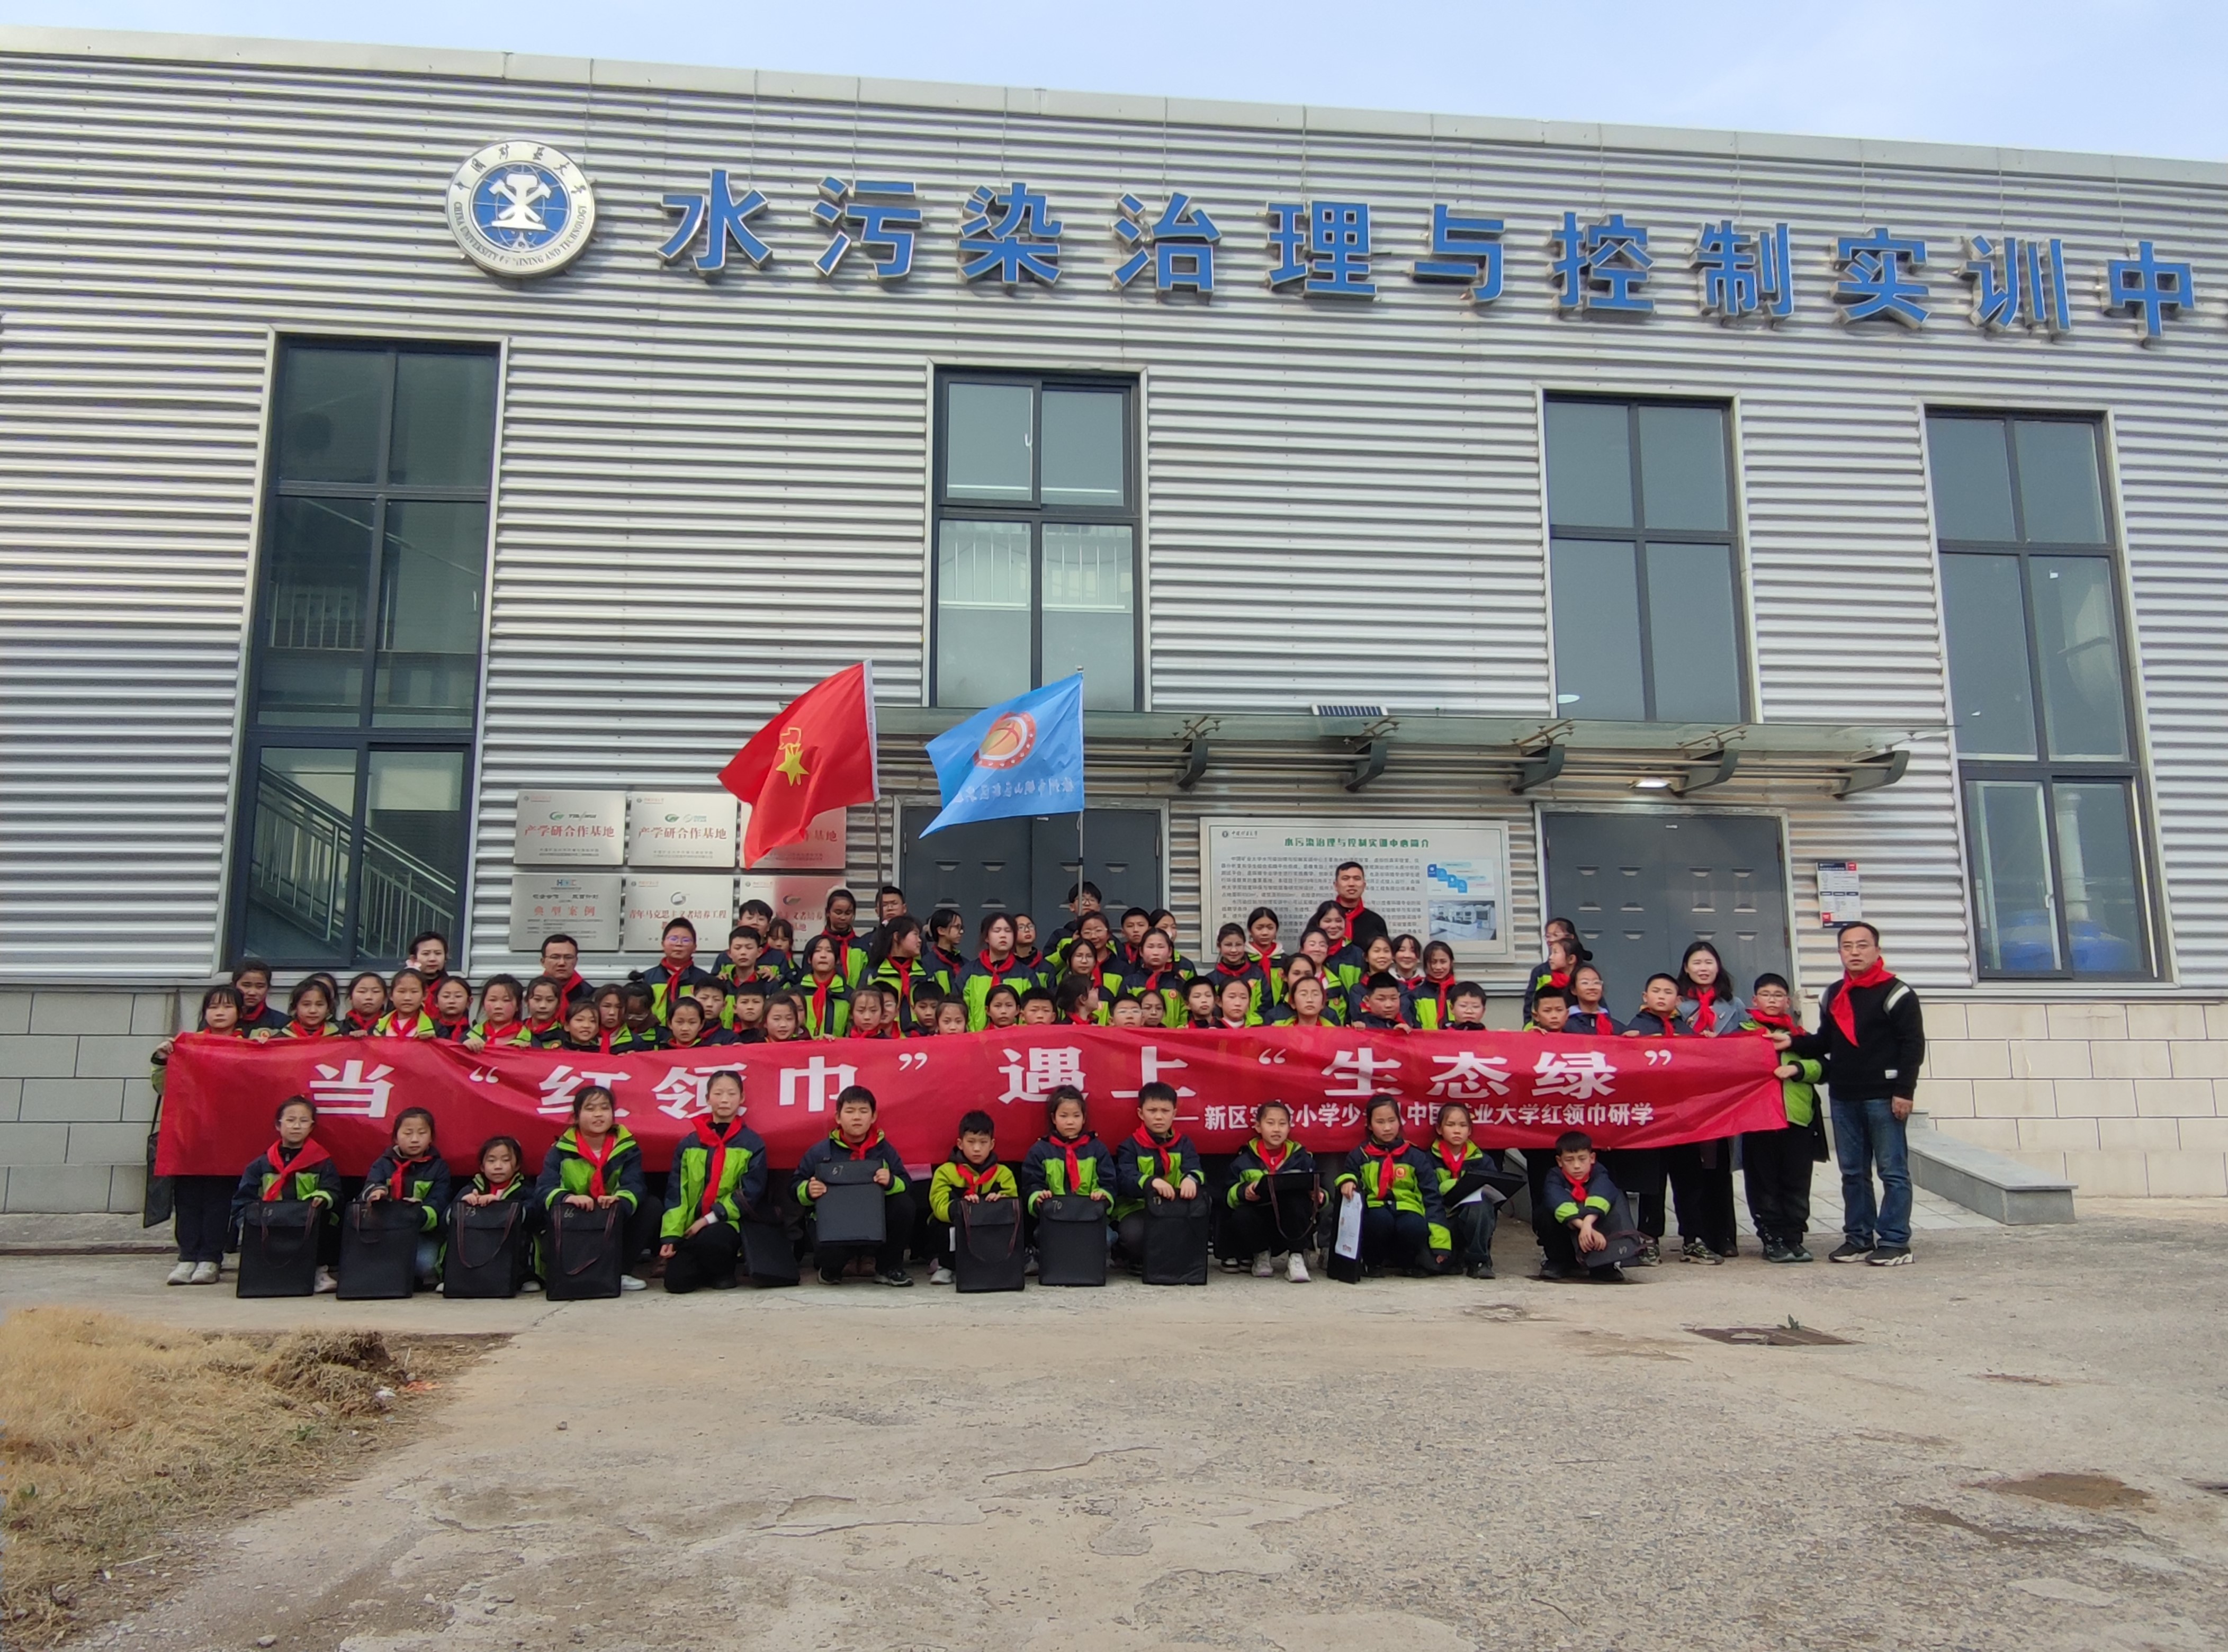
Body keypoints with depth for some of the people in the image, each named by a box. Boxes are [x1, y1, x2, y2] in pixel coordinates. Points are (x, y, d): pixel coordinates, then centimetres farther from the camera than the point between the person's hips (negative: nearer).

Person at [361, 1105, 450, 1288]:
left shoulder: (438, 1167, 8)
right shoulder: (384, 1164, 10)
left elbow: (439, 1202, -4)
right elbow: (371, 1185, -9)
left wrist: (422, 1215, -27)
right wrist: (376, 1192, -36)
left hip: (424, 1231, -1)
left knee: (423, 1264, -29)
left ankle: (432, 1278, 6)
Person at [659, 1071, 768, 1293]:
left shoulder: (752, 1144, -1)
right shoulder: (689, 1143, 8)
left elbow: (750, 1193, -7)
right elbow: (676, 1192, 5)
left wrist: (710, 1219, -14)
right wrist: (670, 1234, -6)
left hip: (728, 1223, -3)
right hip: (691, 1226, 3)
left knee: (708, 1240, -36)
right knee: (676, 1282, -17)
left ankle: (724, 1272, -3)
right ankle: (707, 1269, 17)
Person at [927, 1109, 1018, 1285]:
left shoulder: (1003, 1173, 10)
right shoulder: (945, 1172, 3)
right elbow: (940, 1208, -12)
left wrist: (1001, 1200, -28)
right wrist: (961, 1205, -33)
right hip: (954, 1230, -1)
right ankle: (945, 1265, -9)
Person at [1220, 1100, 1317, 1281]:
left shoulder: (1301, 1157, 6)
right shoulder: (1244, 1160, 5)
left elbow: (1315, 1190, 4)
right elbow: (1229, 1196, -1)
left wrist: (1318, 1196, -20)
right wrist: (1242, 1192, -23)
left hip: (1291, 1230, -1)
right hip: (1259, 1224, 1)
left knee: (1297, 1200, -31)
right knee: (1241, 1216, -33)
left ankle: (1297, 1256, -11)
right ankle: (1261, 1255, 1)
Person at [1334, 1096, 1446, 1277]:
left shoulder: (1415, 1157, 13)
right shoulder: (1360, 1156, 12)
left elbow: (1431, 1196, 8)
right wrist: (1346, 1182, -25)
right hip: (1376, 1210, -1)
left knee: (1415, 1227, -35)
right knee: (1380, 1219, -37)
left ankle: (1408, 1262, 2)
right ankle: (1373, 1261, -4)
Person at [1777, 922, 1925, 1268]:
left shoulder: (1896, 993, -6)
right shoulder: (1832, 996, 14)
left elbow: (1913, 1045, -9)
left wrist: (1904, 1091, -15)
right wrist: (1793, 1042, 3)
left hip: (1884, 1097, -7)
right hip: (1843, 1097, 7)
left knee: (1893, 1171, -1)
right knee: (1852, 1173, 10)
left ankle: (1895, 1242, 2)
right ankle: (1859, 1238, 17)